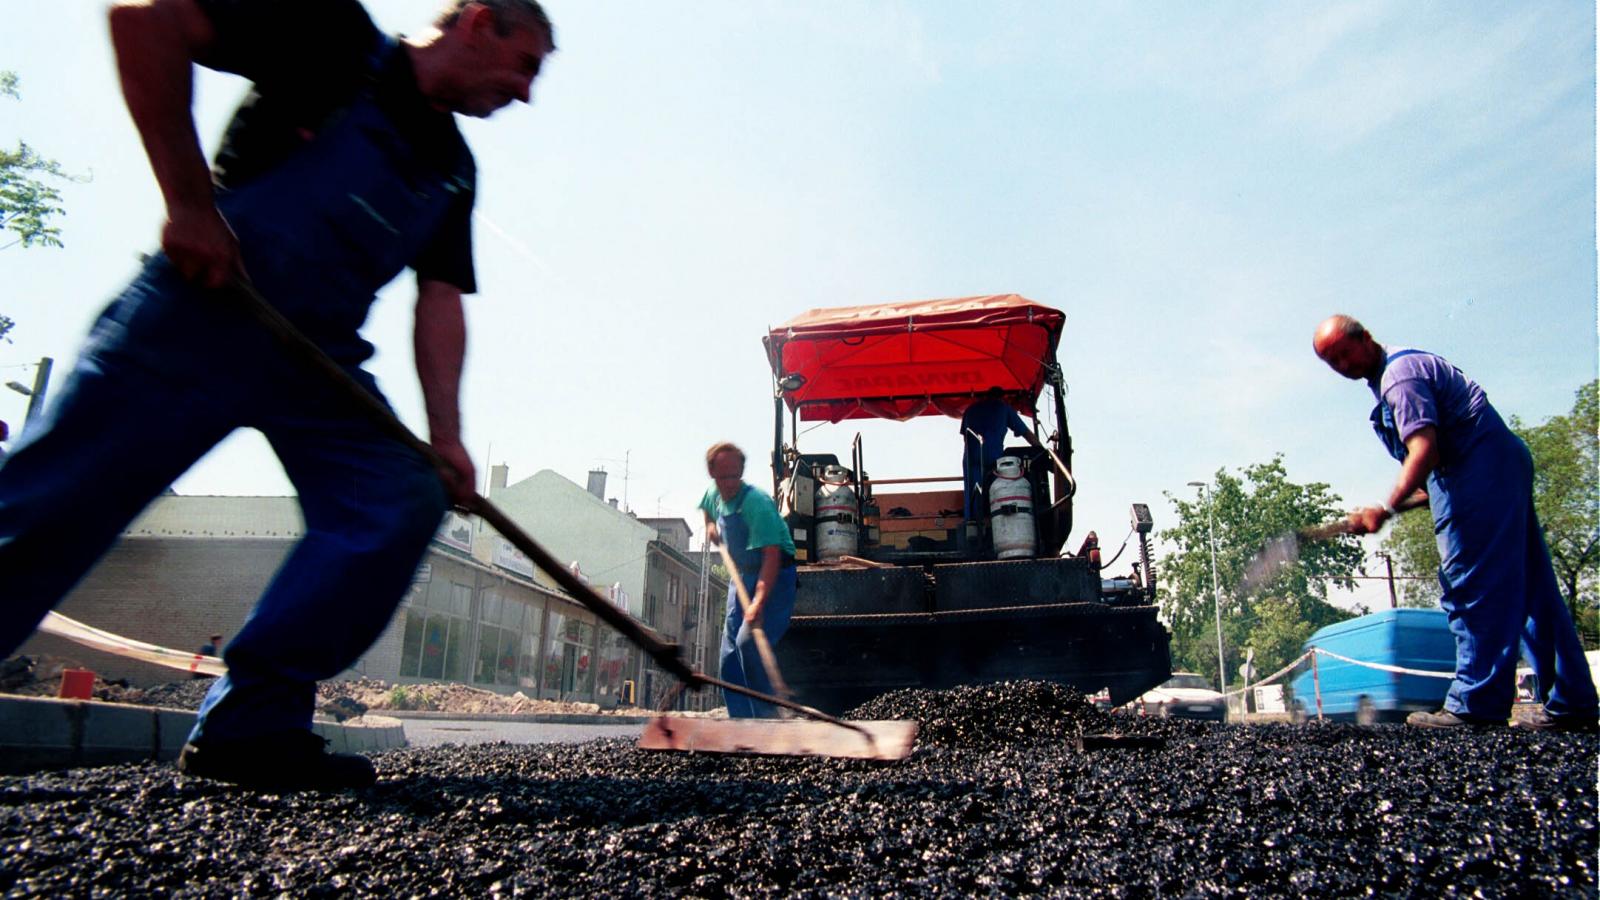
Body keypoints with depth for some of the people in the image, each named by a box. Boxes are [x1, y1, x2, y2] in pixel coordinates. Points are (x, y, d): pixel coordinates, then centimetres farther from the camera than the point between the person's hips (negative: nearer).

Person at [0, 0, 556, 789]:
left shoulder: (454, 169, 15)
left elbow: (440, 299, 9)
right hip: (198, 314, -6)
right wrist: (190, 199, -17)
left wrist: (445, 434, -3)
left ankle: (250, 725, -6)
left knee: (402, 500, -11)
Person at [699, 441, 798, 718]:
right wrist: (710, 526, 10)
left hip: (774, 578, -8)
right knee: (730, 653, 5)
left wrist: (759, 601, -41)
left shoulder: (756, 501, -24)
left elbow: (771, 555, -32)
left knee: (749, 642, -25)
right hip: (742, 576, 8)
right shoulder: (713, 496, 1)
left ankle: (767, 714, -13)